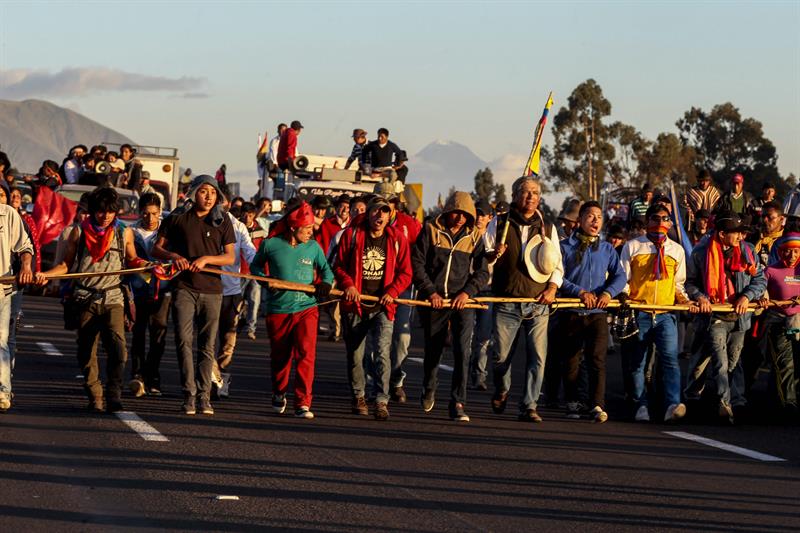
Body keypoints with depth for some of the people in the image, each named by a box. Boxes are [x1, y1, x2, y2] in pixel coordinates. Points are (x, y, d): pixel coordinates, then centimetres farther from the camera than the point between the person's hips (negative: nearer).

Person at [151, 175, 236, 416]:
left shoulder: (222, 220, 6)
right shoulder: (177, 218, 4)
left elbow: (230, 257, 3)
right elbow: (157, 249, 9)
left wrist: (206, 259, -13)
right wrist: (173, 256, -11)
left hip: (211, 289, 1)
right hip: (183, 287, -1)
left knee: (207, 345, 3)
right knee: (184, 340, -11)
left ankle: (204, 395, 9)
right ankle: (189, 394, -7)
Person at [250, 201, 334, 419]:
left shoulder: (313, 247, 4)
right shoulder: (271, 244, -2)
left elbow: (326, 270, 15)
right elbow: (255, 266, 13)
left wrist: (326, 283, -6)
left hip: (306, 309, 0)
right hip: (278, 309, 0)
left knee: (306, 354, -15)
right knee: (280, 357, 11)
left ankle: (303, 404, -12)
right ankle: (279, 394, 37)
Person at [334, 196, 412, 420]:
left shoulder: (397, 239, 1)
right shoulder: (351, 235, 0)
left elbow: (405, 272, 5)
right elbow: (339, 265, 6)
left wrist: (392, 292, -11)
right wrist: (347, 284, -12)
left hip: (383, 306, -1)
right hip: (355, 305, 1)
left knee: (382, 351, -17)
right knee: (355, 355, 10)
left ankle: (381, 401, -19)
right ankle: (358, 397, 29)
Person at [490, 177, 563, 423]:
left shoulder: (548, 228, 12)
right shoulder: (500, 225, 6)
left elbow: (557, 265, 17)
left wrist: (552, 288, -1)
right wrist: (493, 255, -12)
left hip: (538, 304, 1)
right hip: (506, 304, -1)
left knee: (537, 357, -8)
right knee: (500, 355, 1)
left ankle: (528, 406, -1)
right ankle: (502, 391, 31)